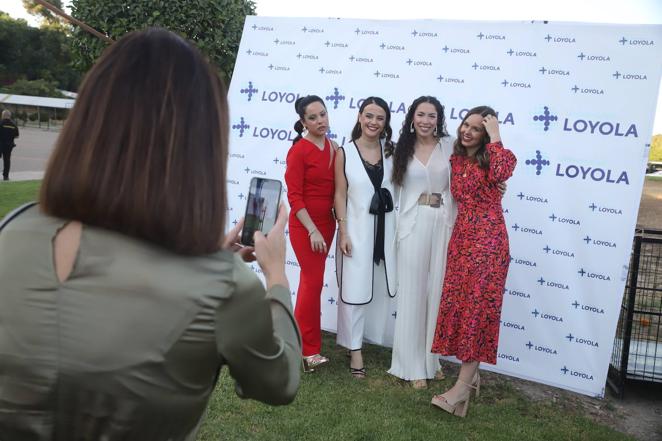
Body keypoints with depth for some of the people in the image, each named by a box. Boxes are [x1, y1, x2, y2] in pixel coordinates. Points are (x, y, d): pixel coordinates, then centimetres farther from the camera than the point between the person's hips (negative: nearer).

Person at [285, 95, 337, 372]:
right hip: (304, 225, -6)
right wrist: (313, 230, -18)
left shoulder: (333, 148, 5)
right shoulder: (299, 151, -13)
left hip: (327, 223, 6)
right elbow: (294, 196, -15)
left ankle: (298, 339, 29)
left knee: (311, 281, 14)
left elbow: (336, 188, 10)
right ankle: (308, 350, 10)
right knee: (314, 282, -4)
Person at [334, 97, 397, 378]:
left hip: (386, 226, 3)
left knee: (381, 286, 13)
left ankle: (376, 338, 31)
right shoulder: (344, 153, -5)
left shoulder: (391, 151, 4)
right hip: (357, 227, -3)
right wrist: (343, 232, -10)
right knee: (355, 289, 2)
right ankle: (355, 348, 13)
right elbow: (340, 195, -6)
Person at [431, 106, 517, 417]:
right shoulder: (456, 159, 13)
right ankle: (471, 373, 21)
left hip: (487, 237, -6)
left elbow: (501, 174, -27)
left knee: (477, 305, -6)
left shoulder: (490, 157, -3)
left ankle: (462, 387, -6)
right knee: (459, 303, 6)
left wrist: (495, 138, -19)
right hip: (461, 236, 6)